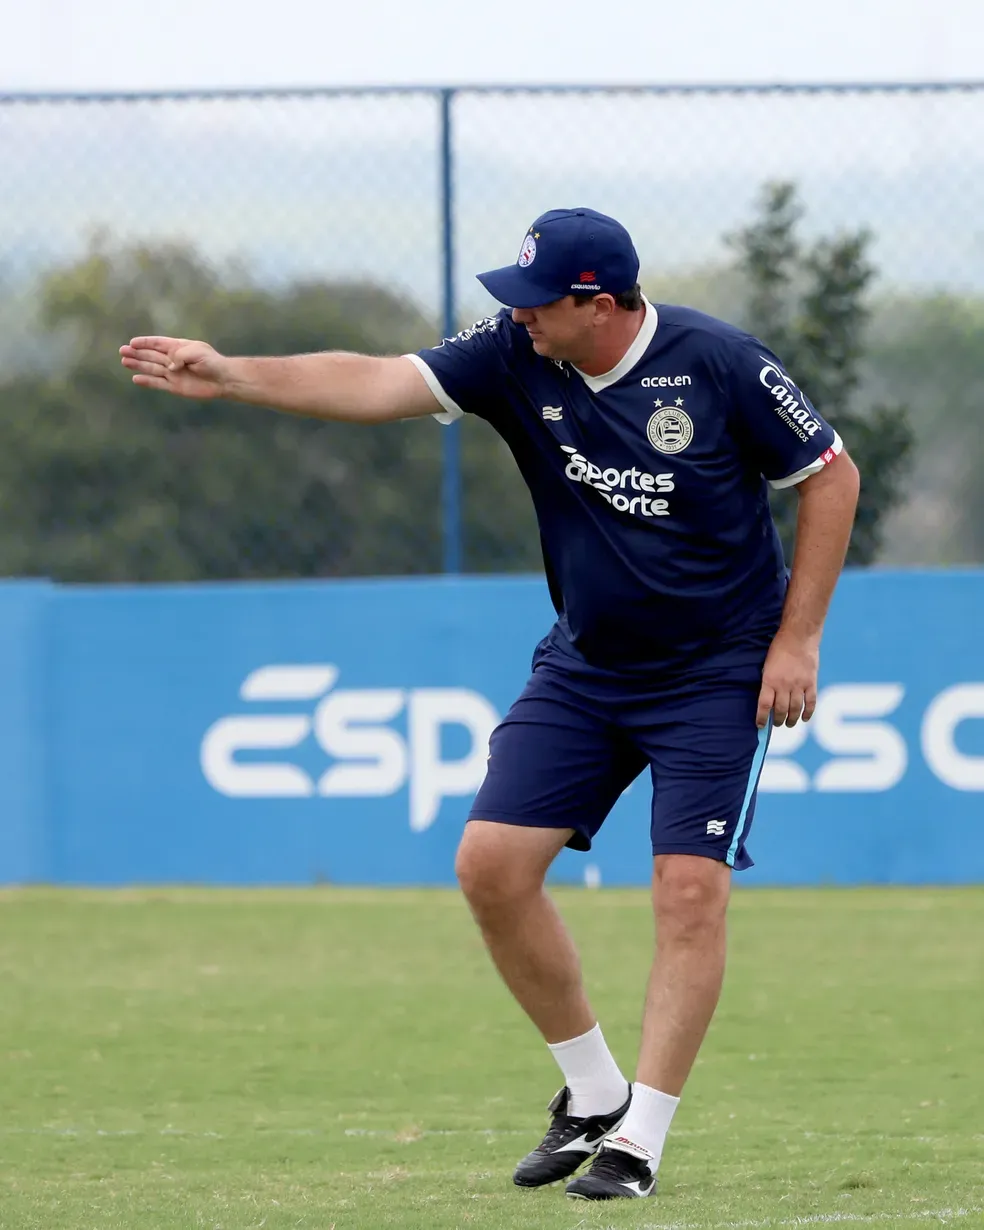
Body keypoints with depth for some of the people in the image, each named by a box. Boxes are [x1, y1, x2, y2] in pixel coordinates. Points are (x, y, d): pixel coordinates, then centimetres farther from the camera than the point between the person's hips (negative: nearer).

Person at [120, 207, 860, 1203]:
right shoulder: (516, 354, -9)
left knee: (690, 887, -14)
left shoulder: (719, 364, -18)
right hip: (584, 664, 5)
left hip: (718, 671, -5)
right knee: (491, 861, -5)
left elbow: (831, 476, -8)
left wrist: (797, 638, -11)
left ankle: (639, 1139, -5)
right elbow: (378, 386, -17)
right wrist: (232, 377, -30)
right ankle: (593, 1094, 12)